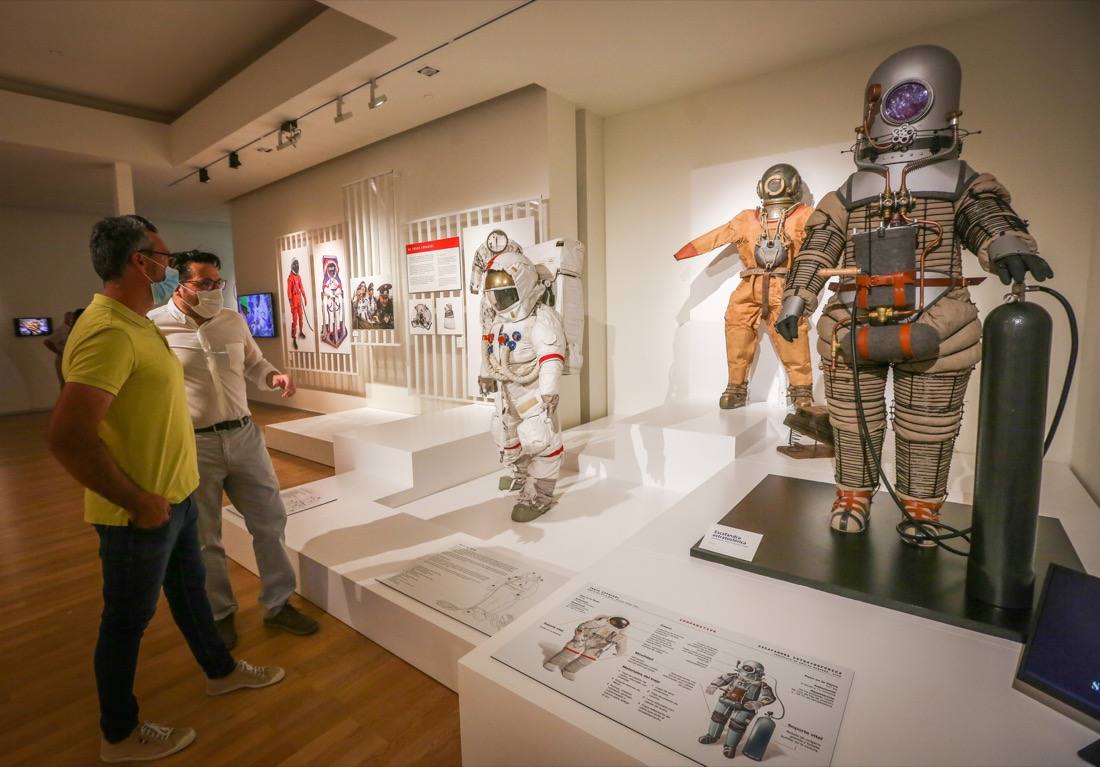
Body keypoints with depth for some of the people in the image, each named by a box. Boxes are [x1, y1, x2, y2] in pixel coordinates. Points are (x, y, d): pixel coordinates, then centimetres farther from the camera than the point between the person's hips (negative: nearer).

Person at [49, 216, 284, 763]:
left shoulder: (134, 323, 8)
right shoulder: (108, 331, -25)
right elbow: (67, 437, -32)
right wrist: (139, 502, -22)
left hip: (174, 495, 9)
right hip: (141, 511, -9)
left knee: (188, 588, 24)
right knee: (127, 619, 11)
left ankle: (221, 670, 45)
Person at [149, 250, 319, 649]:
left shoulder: (233, 320, 4)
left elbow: (253, 364, 16)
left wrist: (274, 376, -7)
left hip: (243, 435, 4)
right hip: (192, 445, -4)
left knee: (270, 520, 10)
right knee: (204, 538, 13)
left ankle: (278, 604, 28)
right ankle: (219, 614, 35)